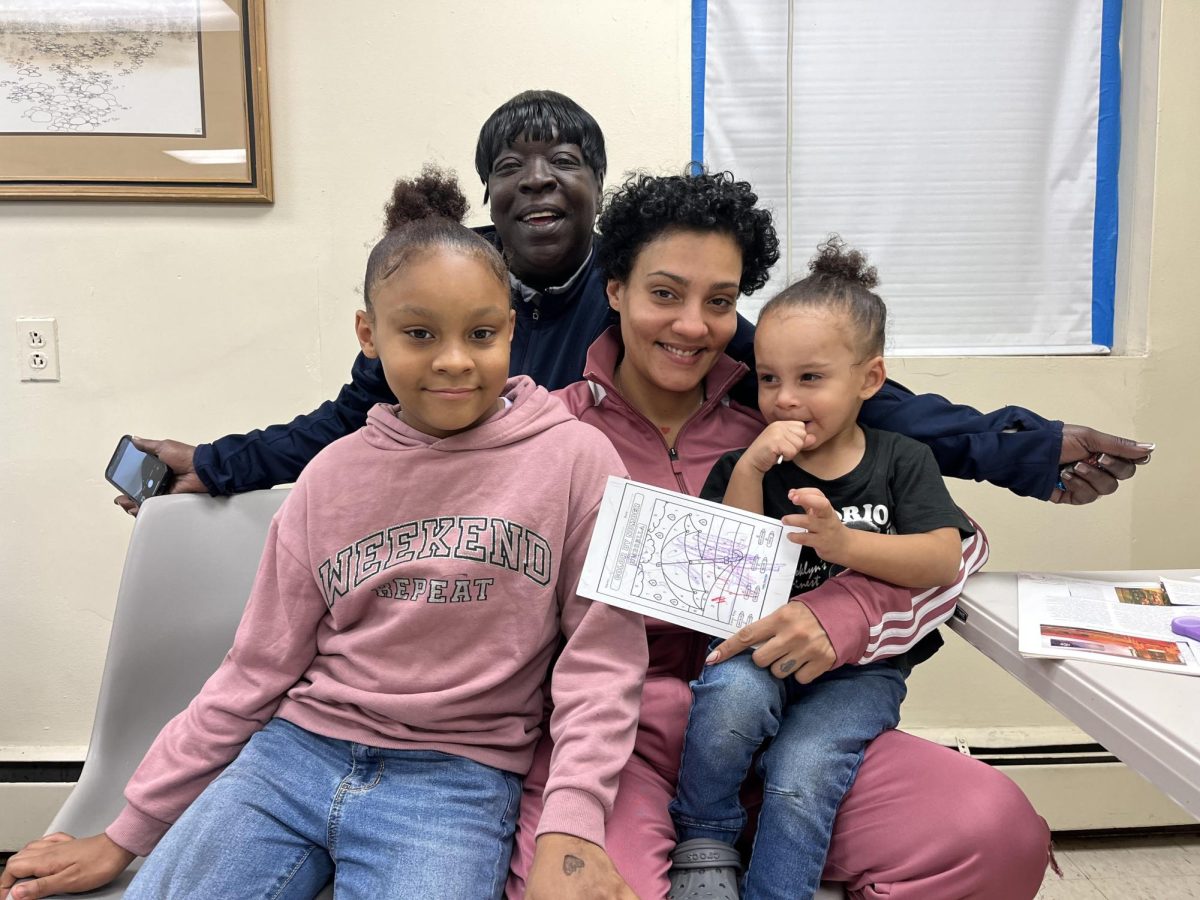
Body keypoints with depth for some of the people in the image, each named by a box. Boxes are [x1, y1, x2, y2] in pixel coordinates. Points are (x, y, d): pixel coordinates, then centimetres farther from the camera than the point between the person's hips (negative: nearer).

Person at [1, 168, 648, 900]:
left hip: (457, 777, -3)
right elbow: (259, 667, 9)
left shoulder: (575, 458, -6)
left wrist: (572, 826, -16)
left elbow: (601, 658, -4)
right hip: (295, 749, 3)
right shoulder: (334, 475, 4)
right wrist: (129, 832, 12)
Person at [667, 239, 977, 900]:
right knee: (731, 692, -32)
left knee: (798, 776, -25)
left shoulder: (901, 461, 5)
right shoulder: (743, 467, 4)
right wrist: (749, 472, -15)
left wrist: (841, 541, -25)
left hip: (860, 667, 0)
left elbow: (943, 561, -9)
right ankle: (704, 844, -7)